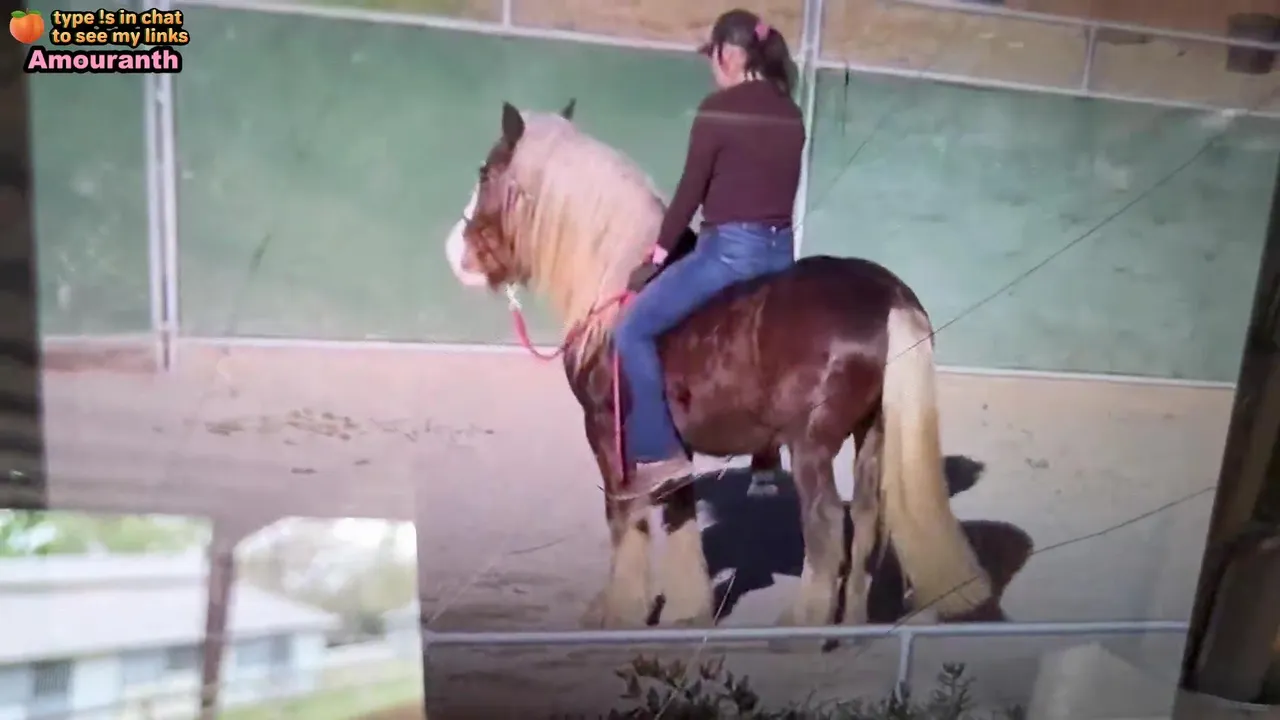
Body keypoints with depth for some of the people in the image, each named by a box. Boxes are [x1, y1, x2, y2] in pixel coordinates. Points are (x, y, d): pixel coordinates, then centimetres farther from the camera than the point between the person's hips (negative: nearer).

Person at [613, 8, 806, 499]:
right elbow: (774, 184, 16)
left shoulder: (719, 108, -9)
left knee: (632, 329, -2)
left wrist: (657, 255, 1)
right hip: (780, 249, 9)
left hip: (731, 248, -8)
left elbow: (691, 189, -8)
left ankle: (661, 456, -4)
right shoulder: (791, 112, 13)